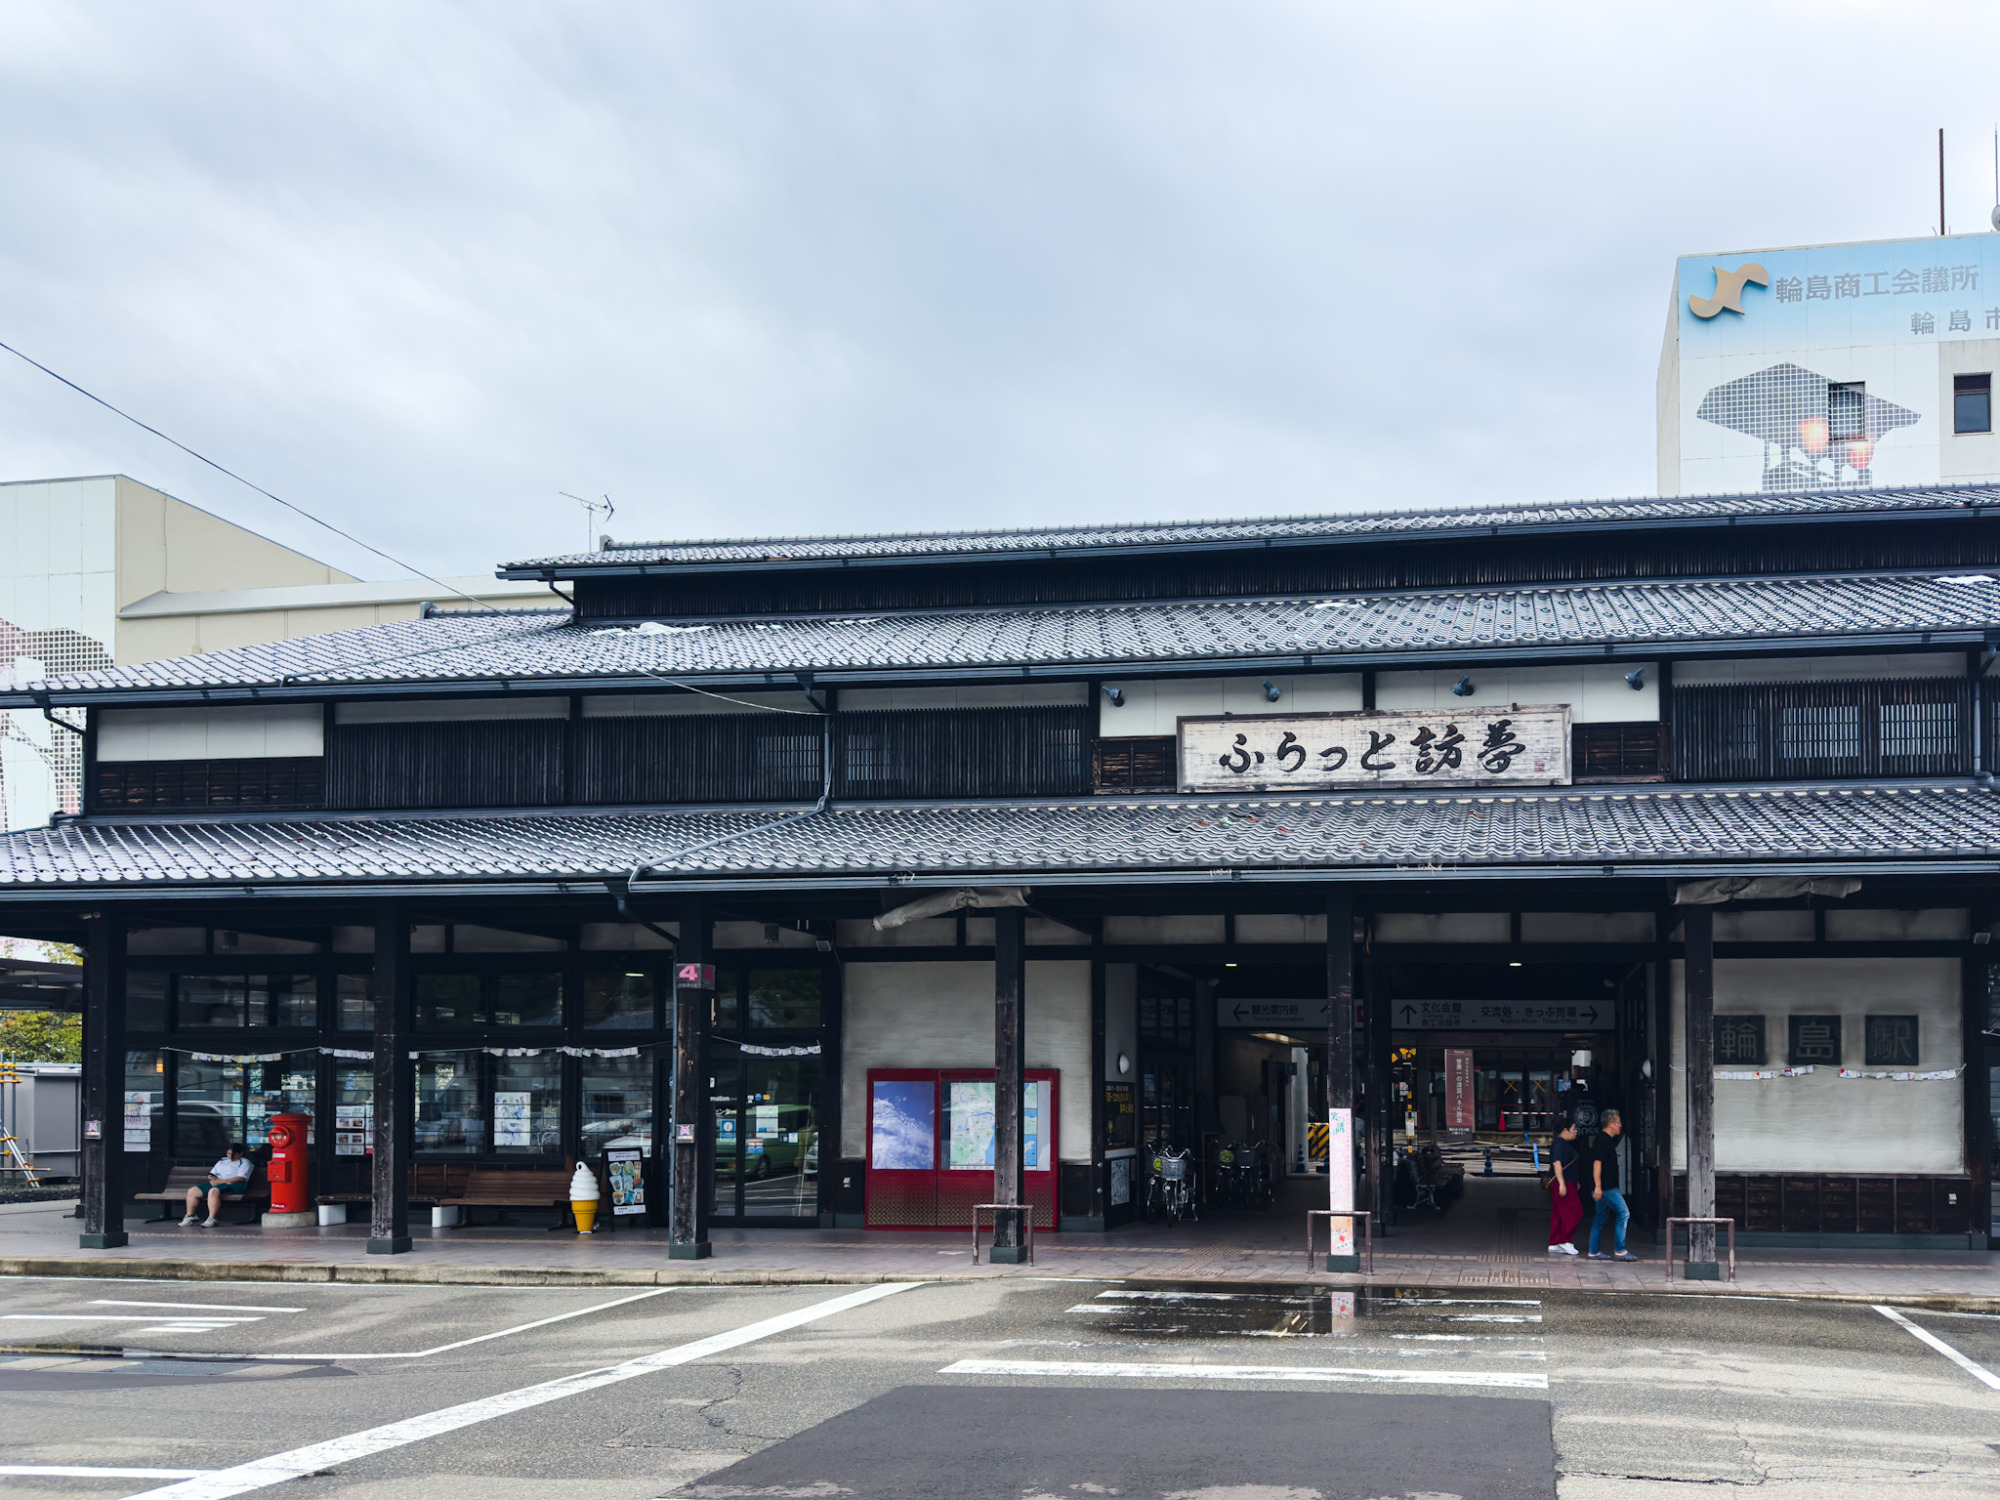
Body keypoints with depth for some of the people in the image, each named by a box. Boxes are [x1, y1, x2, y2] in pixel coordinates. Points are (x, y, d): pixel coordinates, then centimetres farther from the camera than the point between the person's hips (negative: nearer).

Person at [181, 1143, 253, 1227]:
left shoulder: (245, 1163, 5)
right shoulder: (222, 1162, 28)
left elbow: (241, 1178, -11)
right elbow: (211, 1174, 28)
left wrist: (221, 1181, -14)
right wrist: (212, 1178, 0)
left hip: (233, 1185, -8)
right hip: (216, 1183, 8)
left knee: (214, 1191, -40)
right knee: (192, 1191, -6)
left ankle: (212, 1219, -45)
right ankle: (190, 1216, 2)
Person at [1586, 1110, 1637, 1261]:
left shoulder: (1606, 1140, 18)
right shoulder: (1603, 1141, -14)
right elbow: (1597, 1163, -20)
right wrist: (1598, 1186, -24)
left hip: (1603, 1187, 10)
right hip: (1605, 1186, -10)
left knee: (1601, 1218, 11)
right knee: (1623, 1213, -8)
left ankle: (1593, 1252, 13)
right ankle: (1619, 1250, -6)